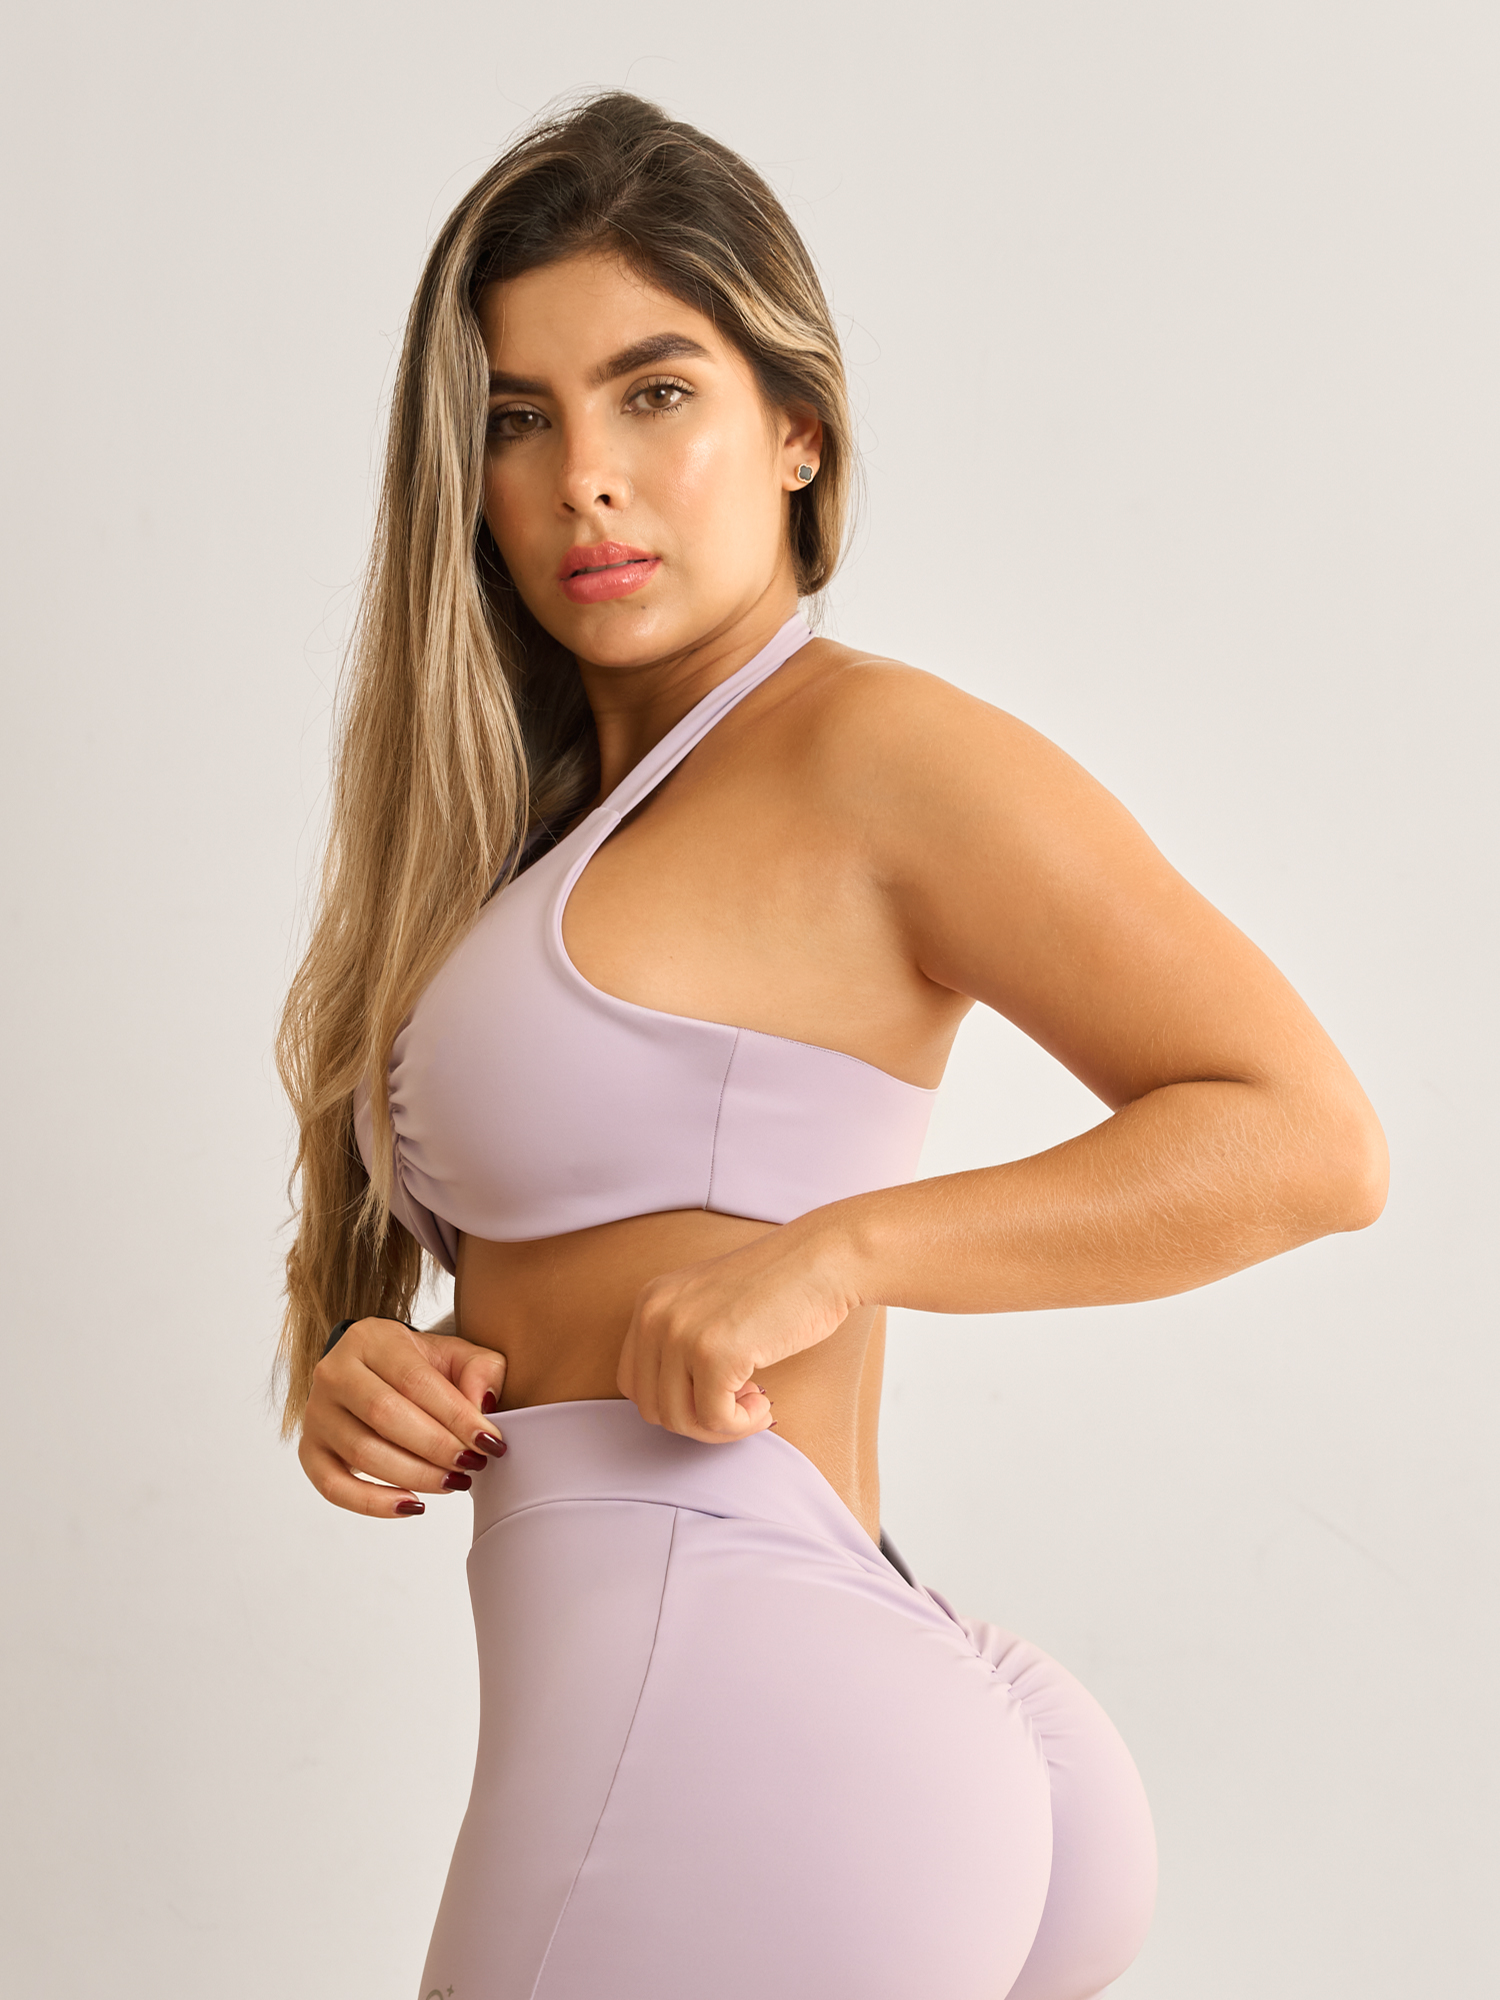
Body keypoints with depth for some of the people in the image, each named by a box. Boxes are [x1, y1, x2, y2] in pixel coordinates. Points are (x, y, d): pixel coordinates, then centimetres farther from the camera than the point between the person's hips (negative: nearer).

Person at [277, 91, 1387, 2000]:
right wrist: (373, 1388, -2)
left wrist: (834, 1253, -18)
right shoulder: (552, 824, 18)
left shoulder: (877, 750, -6)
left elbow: (1308, 1139, -12)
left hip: (726, 1713, -7)